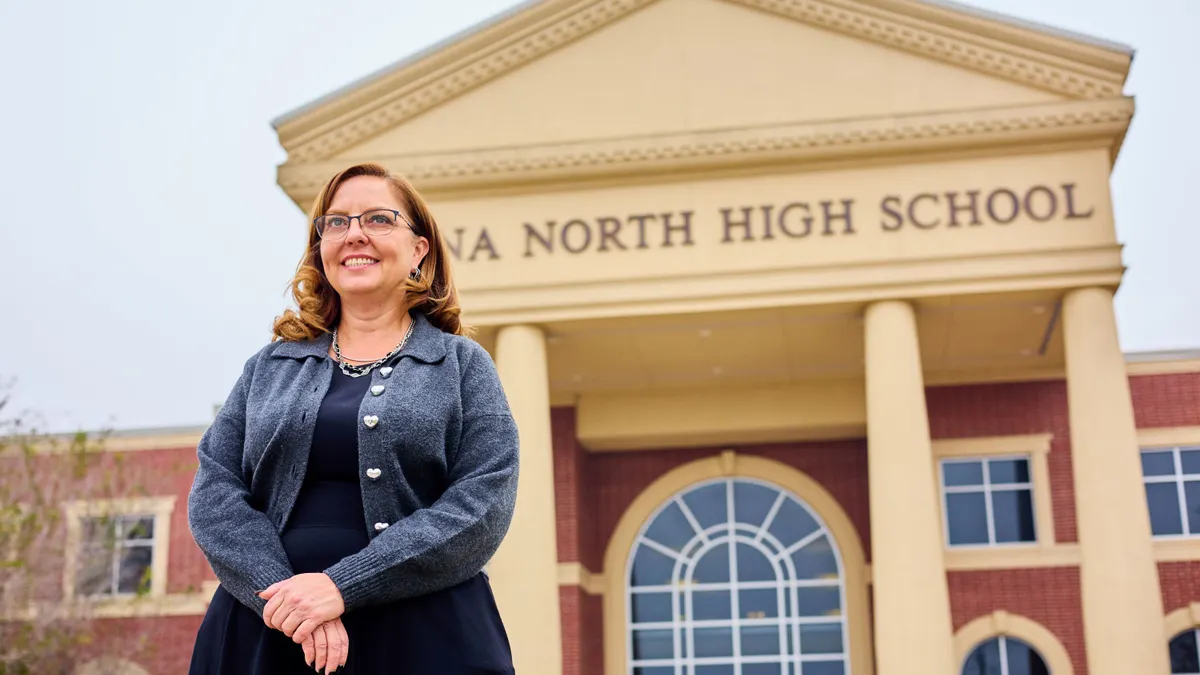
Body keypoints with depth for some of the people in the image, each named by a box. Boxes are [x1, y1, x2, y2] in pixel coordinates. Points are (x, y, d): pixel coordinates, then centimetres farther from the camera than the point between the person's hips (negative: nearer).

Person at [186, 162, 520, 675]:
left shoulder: (462, 365, 4)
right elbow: (214, 488, 3)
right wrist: (286, 591, -15)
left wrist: (343, 586, -16)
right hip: (266, 633, 2)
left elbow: (484, 503, -8)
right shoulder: (269, 366, 12)